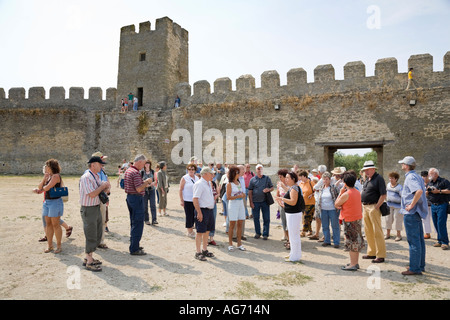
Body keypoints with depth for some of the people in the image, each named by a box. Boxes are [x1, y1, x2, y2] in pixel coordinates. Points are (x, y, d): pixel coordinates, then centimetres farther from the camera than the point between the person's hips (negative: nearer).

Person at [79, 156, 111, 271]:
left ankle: (88, 258, 30)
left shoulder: (96, 176, 11)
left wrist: (106, 186, -3)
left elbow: (100, 191, 17)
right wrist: (103, 186, -15)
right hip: (88, 209, -10)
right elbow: (92, 194, -26)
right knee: (91, 237, -1)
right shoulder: (86, 177, -19)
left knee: (98, 235, 17)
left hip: (97, 208, 10)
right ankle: (89, 263, 11)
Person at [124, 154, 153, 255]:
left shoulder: (128, 170, 13)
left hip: (129, 197, 10)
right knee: (138, 224, -4)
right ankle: (134, 249, 1)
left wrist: (144, 183, 15)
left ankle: (133, 245, 28)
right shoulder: (136, 172, -19)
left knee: (133, 223, 18)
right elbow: (139, 189, -24)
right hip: (137, 198, -10)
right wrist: (146, 182, -10)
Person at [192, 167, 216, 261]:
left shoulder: (208, 184, 15)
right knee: (200, 232, -1)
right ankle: (198, 253, 9)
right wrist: (199, 212, -23)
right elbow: (195, 199, -20)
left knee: (207, 231, 16)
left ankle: (204, 250, 29)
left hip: (210, 210, 9)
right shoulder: (199, 184, -14)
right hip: (203, 210, -9)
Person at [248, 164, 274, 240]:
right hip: (255, 202, 0)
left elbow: (272, 187, 11)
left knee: (266, 218, 2)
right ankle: (257, 233, 21)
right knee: (256, 218, 7)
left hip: (265, 201, 0)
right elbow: (250, 191, 3)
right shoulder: (252, 179, 5)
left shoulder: (267, 178, 8)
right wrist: (251, 202, -4)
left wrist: (268, 190, -13)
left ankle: (265, 234, 13)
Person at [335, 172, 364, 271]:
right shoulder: (357, 192, 7)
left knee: (351, 242, 0)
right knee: (357, 241, 15)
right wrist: (342, 206, -1)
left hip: (350, 221, -8)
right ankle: (356, 263, 26)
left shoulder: (346, 194, -21)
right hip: (358, 218, 8)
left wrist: (340, 192, -4)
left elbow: (336, 204, -9)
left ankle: (353, 264, 7)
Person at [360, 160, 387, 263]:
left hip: (373, 207, -9)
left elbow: (383, 195, -16)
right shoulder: (367, 179, 15)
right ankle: (371, 253, 24)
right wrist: (363, 205, 13)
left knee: (377, 232, -3)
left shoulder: (379, 178, -10)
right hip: (365, 207, 9)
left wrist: (376, 208, -18)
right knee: (368, 231, 14)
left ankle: (380, 256, 5)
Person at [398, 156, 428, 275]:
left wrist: (411, 205, -23)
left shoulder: (410, 177, -15)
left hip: (411, 213, -10)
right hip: (417, 212, 10)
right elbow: (422, 191, 25)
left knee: (413, 240, -5)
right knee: (419, 239, 15)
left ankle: (414, 268, 1)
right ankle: (420, 265, 25)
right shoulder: (417, 176, 15)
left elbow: (419, 191, -31)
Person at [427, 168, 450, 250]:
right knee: (436, 224, 8)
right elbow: (426, 194, 21)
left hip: (442, 205, -7)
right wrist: (427, 191, 0)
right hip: (433, 205, 7)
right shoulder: (430, 183, 16)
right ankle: (440, 241, 15)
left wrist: (439, 191, -17)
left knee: (441, 224, -9)